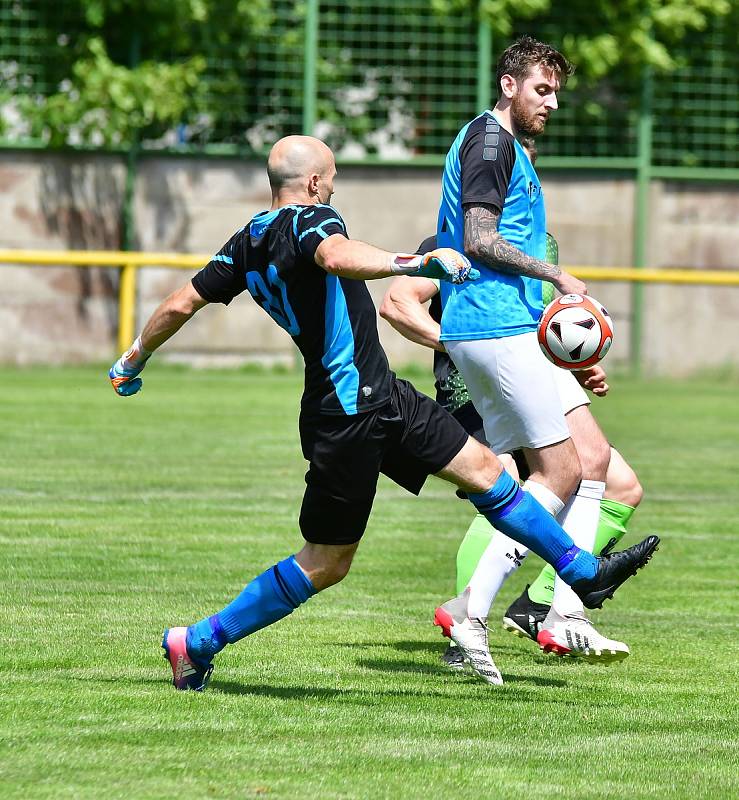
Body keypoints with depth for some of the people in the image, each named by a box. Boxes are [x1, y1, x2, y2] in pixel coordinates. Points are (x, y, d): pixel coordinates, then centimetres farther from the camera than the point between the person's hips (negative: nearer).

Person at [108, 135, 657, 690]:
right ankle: (198, 641, 7)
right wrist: (416, 263, -48)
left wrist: (134, 360, 25)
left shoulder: (249, 241, 9)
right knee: (325, 564, -1)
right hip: (349, 421, -10)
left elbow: (182, 303, 12)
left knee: (484, 469, 14)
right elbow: (337, 256, -40)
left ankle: (583, 571, 25)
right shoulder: (310, 220, -16)